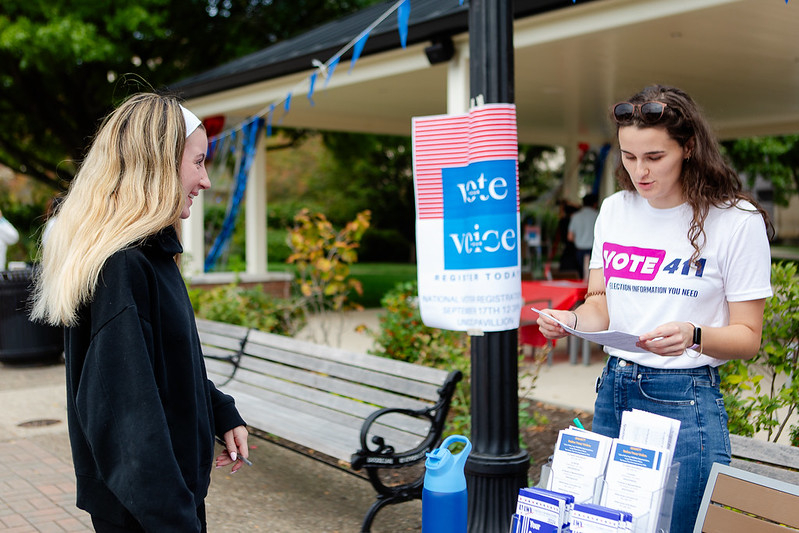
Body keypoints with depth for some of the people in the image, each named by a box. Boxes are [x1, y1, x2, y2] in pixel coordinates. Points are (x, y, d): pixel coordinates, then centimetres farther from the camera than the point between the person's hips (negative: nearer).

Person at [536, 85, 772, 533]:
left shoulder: (737, 221, -8)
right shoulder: (615, 210, 6)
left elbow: (748, 337, -6)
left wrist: (692, 335, -26)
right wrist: (572, 319, -10)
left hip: (686, 402, -5)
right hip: (612, 392, 5)